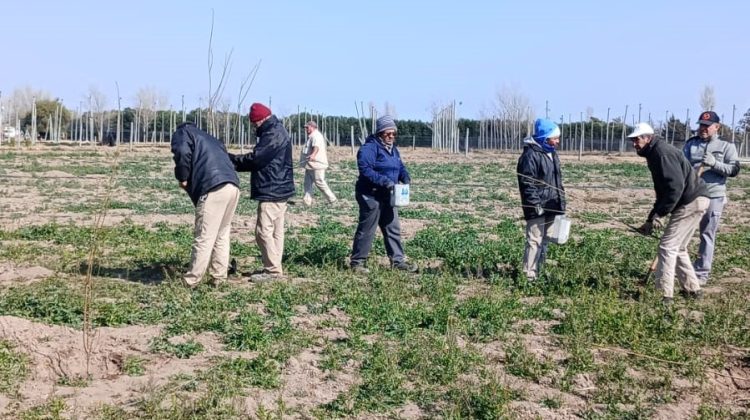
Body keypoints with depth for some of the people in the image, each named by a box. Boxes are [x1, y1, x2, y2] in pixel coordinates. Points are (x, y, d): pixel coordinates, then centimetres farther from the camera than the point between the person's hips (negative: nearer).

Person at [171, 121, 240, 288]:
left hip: (213, 188, -7)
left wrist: (182, 178, 6)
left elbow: (182, 152, -6)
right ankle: (219, 277, 20)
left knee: (204, 238, -2)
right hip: (233, 186, 7)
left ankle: (191, 281, 4)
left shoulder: (182, 132, 16)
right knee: (222, 235, 17)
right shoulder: (209, 138, 38)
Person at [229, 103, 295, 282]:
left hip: (272, 191, -11)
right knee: (275, 231, 13)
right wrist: (236, 161, 9)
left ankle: (273, 269, -5)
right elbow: (261, 159, 18)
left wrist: (232, 159, -8)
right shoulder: (275, 131, 18)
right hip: (278, 189, 11)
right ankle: (274, 267, 20)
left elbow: (255, 159, -20)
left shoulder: (274, 134, -17)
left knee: (264, 231, -9)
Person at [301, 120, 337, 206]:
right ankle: (307, 201, 8)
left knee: (319, 182, -5)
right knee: (307, 183, 7)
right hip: (310, 164, 11)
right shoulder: (312, 136, 19)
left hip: (316, 164, -11)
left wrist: (313, 154, -55)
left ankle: (331, 198, 6)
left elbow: (316, 147, -36)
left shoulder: (316, 136, -16)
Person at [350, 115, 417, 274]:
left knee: (393, 229, 11)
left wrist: (405, 177, -3)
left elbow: (400, 166, 19)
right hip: (370, 195, -9)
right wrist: (384, 181, -30)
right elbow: (365, 170, -25)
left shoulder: (393, 149, 14)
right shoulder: (370, 147, -15)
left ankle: (397, 260, 19)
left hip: (387, 196, 9)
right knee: (366, 230, -2)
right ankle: (357, 262, 10)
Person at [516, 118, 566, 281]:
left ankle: (538, 272, 23)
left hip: (551, 207, 9)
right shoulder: (530, 155, -15)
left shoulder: (552, 154, 14)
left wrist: (561, 202, 17)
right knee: (534, 241, -9)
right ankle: (529, 275, -5)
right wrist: (535, 204, -22)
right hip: (537, 208, -9)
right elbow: (527, 183, -18)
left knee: (545, 241, 14)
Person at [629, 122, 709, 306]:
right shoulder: (654, 154, 15)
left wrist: (659, 214, -24)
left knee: (667, 246, -9)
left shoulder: (662, 153, -17)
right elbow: (664, 189, 20)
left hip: (692, 202, -11)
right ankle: (692, 289, 26)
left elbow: (676, 186, -27)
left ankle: (664, 295, -6)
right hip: (693, 201, 11)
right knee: (677, 248, 18)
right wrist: (652, 218, 13)